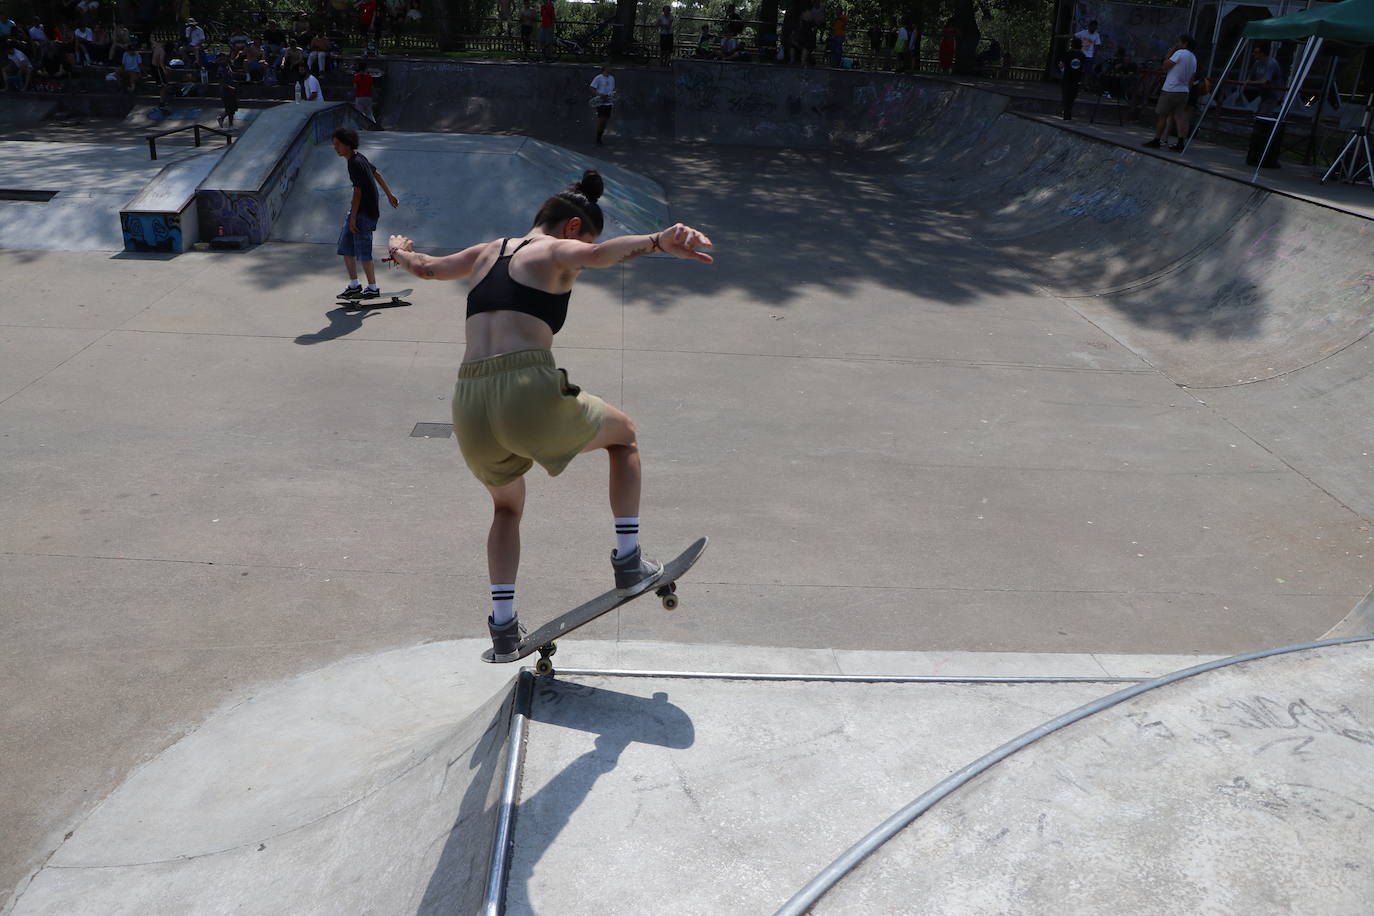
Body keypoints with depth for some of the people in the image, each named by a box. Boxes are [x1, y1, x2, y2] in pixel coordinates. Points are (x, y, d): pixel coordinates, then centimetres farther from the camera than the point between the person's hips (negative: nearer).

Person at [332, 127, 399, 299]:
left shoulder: (355, 163, -18)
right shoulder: (359, 158, 10)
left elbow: (358, 192, -20)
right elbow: (377, 174, 22)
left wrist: (353, 218, -19)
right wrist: (389, 195, 31)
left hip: (365, 212, -10)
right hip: (359, 208, 10)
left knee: (362, 251, -4)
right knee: (345, 246, 10)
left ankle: (373, 288, 7)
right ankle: (353, 285, 16)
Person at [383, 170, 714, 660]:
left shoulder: (487, 252, 24)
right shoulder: (557, 251, 6)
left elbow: (426, 267, 41)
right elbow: (598, 255, -20)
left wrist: (399, 251, 64)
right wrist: (659, 241, -36)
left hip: (469, 406, 6)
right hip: (530, 393, -6)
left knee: (507, 507, 32)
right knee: (624, 434, 23)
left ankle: (503, 624, 22)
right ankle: (629, 561, 18)